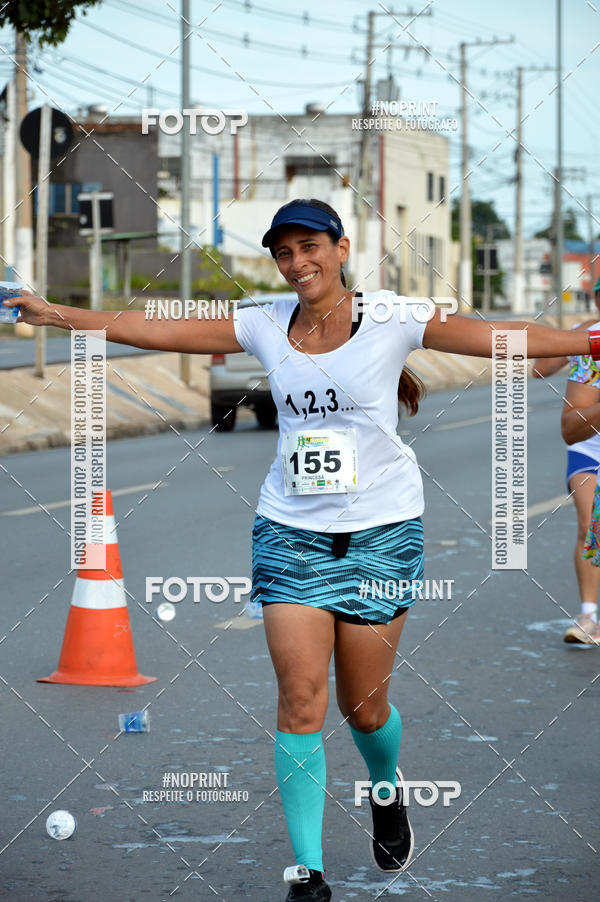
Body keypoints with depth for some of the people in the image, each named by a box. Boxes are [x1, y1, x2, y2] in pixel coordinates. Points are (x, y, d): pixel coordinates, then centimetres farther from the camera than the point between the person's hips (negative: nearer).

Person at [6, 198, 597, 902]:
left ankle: (387, 790, 40)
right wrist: (59, 315, 5)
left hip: (382, 529, -2)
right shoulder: (265, 325, 4)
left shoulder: (392, 318, -5)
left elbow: (505, 339, -7)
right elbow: (156, 330, 7)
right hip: (291, 530, 2)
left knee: (363, 706, 5)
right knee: (300, 698, -8)